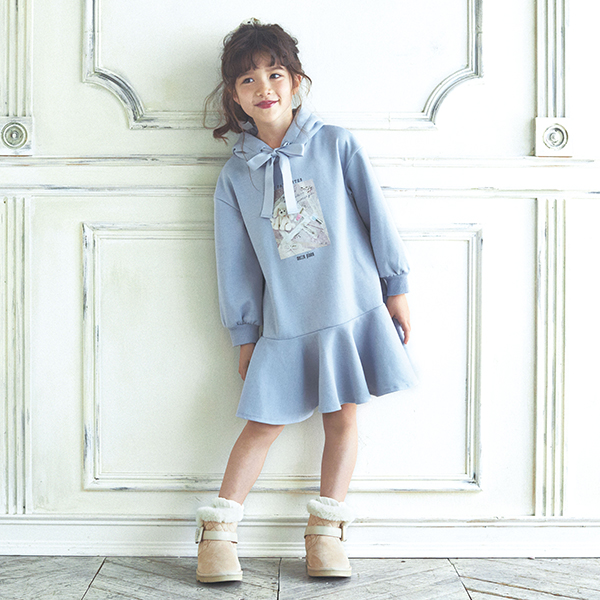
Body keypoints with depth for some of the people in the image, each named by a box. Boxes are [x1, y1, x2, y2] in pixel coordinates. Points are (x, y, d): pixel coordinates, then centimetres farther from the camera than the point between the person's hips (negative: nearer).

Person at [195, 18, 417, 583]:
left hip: (351, 308, 0)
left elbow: (375, 215, 2)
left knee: (342, 416, 5)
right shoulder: (235, 175, 3)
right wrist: (244, 332, 7)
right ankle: (218, 532, 7)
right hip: (283, 321, 0)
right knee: (264, 423, 0)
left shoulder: (336, 144, -1)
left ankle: (325, 530, 16)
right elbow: (235, 261, 6)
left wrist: (395, 287, 1)